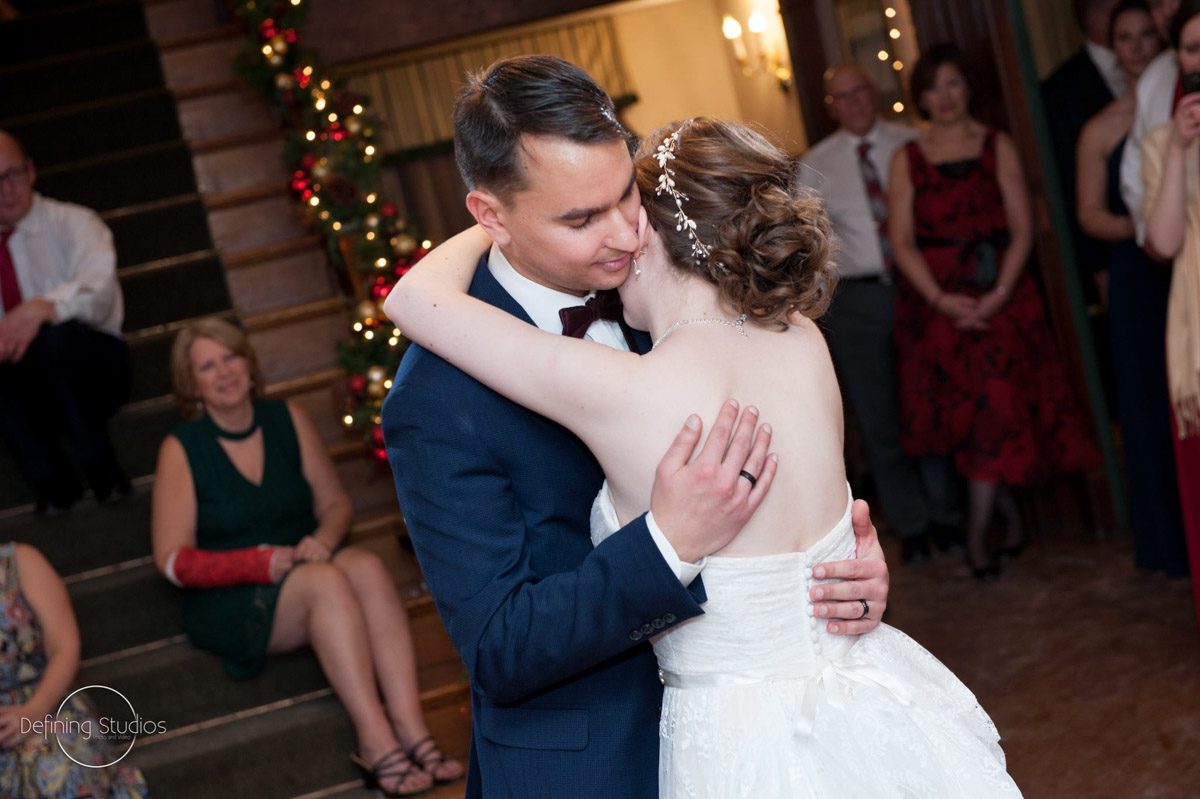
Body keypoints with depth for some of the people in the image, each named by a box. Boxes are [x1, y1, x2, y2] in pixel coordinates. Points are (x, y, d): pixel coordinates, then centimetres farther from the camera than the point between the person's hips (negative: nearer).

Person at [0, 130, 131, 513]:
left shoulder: (71, 223, 0)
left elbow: (98, 288, -19)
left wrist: (42, 309, -39)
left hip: (89, 369, -2)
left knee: (56, 337, -36)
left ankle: (100, 467, -21)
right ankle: (50, 478, -22)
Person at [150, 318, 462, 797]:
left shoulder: (288, 420, 7)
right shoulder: (182, 449, -4)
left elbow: (336, 502, 10)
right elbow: (173, 560, -7)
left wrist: (324, 537, -13)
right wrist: (258, 563, -20)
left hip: (300, 565, 4)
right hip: (229, 602, -4)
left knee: (367, 566, -30)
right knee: (327, 581, -34)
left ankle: (410, 729, -40)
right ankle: (375, 741, -41)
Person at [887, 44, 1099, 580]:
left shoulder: (997, 148, 4)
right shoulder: (907, 159, 5)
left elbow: (1021, 230, -1)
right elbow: (903, 241, -1)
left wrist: (1000, 293, -15)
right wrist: (941, 299, -13)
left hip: (999, 299, 0)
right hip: (934, 301, 1)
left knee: (995, 411, -5)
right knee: (958, 415, 1)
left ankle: (976, 537, 3)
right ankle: (1008, 511, 21)